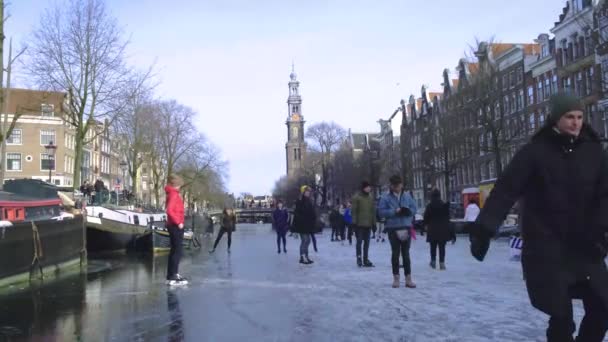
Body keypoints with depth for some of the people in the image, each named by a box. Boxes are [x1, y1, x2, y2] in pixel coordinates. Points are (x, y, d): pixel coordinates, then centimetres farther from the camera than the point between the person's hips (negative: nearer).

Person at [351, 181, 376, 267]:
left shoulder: (371, 198, 10)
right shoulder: (356, 197, -5)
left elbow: (373, 210, 14)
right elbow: (354, 210, -8)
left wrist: (374, 221, 10)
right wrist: (354, 221, -12)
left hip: (368, 223, 5)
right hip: (359, 223, -5)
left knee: (367, 242, 9)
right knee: (359, 241, -4)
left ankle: (366, 260, 16)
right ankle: (359, 257, 7)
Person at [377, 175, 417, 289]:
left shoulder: (407, 196, 5)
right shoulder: (386, 197, -4)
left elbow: (414, 208, 9)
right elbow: (381, 211, -7)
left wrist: (408, 211, -13)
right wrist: (394, 211, -18)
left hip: (406, 227, 2)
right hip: (393, 228, -2)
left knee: (406, 253, 7)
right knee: (395, 253, 7)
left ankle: (408, 278, 12)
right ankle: (396, 278, 17)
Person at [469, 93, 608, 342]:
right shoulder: (534, 152, -8)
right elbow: (505, 191, -14)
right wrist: (484, 229, -23)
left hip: (585, 247, 4)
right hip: (547, 249, -4)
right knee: (562, 315, -3)